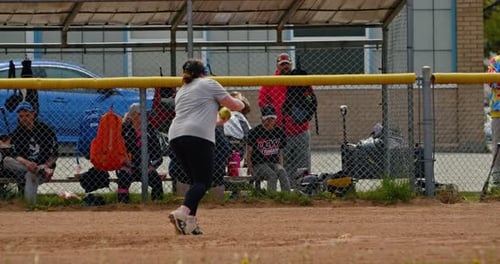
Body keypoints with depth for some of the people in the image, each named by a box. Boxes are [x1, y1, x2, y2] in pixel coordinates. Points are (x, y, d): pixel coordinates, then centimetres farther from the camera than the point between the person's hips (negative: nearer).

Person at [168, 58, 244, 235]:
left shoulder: (181, 92, 31)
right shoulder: (208, 84, 12)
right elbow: (233, 105, 14)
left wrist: (218, 120, 49)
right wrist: (242, 103, 37)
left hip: (175, 136, 7)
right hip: (198, 136, -7)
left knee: (197, 180, 16)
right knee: (203, 181, -10)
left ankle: (190, 222, 2)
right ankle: (182, 212, -34)